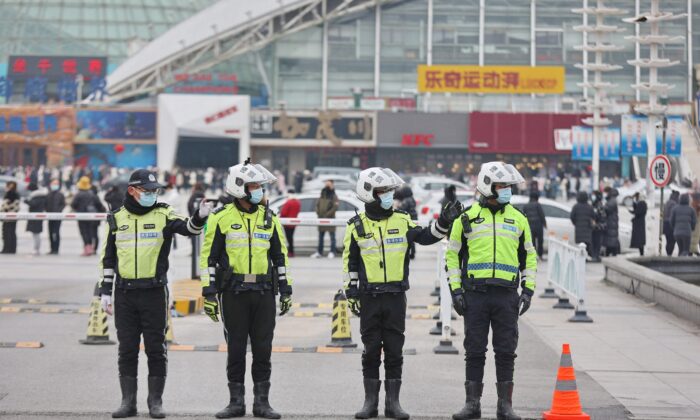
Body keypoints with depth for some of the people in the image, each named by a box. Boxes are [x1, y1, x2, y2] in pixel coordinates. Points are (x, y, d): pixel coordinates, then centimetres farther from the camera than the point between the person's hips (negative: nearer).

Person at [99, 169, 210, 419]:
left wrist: (200, 218, -37)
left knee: (156, 349, 2)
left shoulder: (163, 215, 2)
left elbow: (188, 228, -16)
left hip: (155, 292, -2)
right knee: (127, 349, 6)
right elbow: (108, 258, 12)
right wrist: (105, 291, 8)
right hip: (125, 294, 2)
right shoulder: (117, 218, 8)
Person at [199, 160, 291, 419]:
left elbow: (280, 255, 13)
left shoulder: (269, 218, 7)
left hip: (264, 291, 3)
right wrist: (209, 293, -7)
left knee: (263, 348, 3)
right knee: (236, 348, 3)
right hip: (233, 291, -3)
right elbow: (209, 256, -1)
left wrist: (285, 290, 8)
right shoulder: (221, 218, -3)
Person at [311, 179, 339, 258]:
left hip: (330, 219, -7)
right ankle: (319, 252, 15)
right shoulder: (322, 195, 15)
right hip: (321, 219, 7)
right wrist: (318, 213, -1)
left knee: (332, 236, -2)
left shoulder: (334, 196, -4)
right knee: (320, 236, 10)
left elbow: (335, 207, -15)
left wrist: (327, 214, -19)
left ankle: (332, 252, -1)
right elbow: (317, 205, 16)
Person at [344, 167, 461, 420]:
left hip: (396, 296, 1)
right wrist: (351, 293, 2)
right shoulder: (357, 226, 1)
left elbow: (426, 237, 5)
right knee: (371, 351, 4)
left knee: (394, 351, 3)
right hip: (369, 297, -1)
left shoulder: (402, 221, 5)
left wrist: (444, 222, -10)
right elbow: (350, 263, 5)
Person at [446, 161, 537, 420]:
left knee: (506, 352, 1)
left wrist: (528, 290, 6)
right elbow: (453, 255, 7)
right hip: (475, 294, -1)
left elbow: (529, 257, 15)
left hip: (506, 296, 1)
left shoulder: (518, 219, 9)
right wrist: (455, 291, -1)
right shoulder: (467, 218, 4)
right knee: (475, 351, 3)